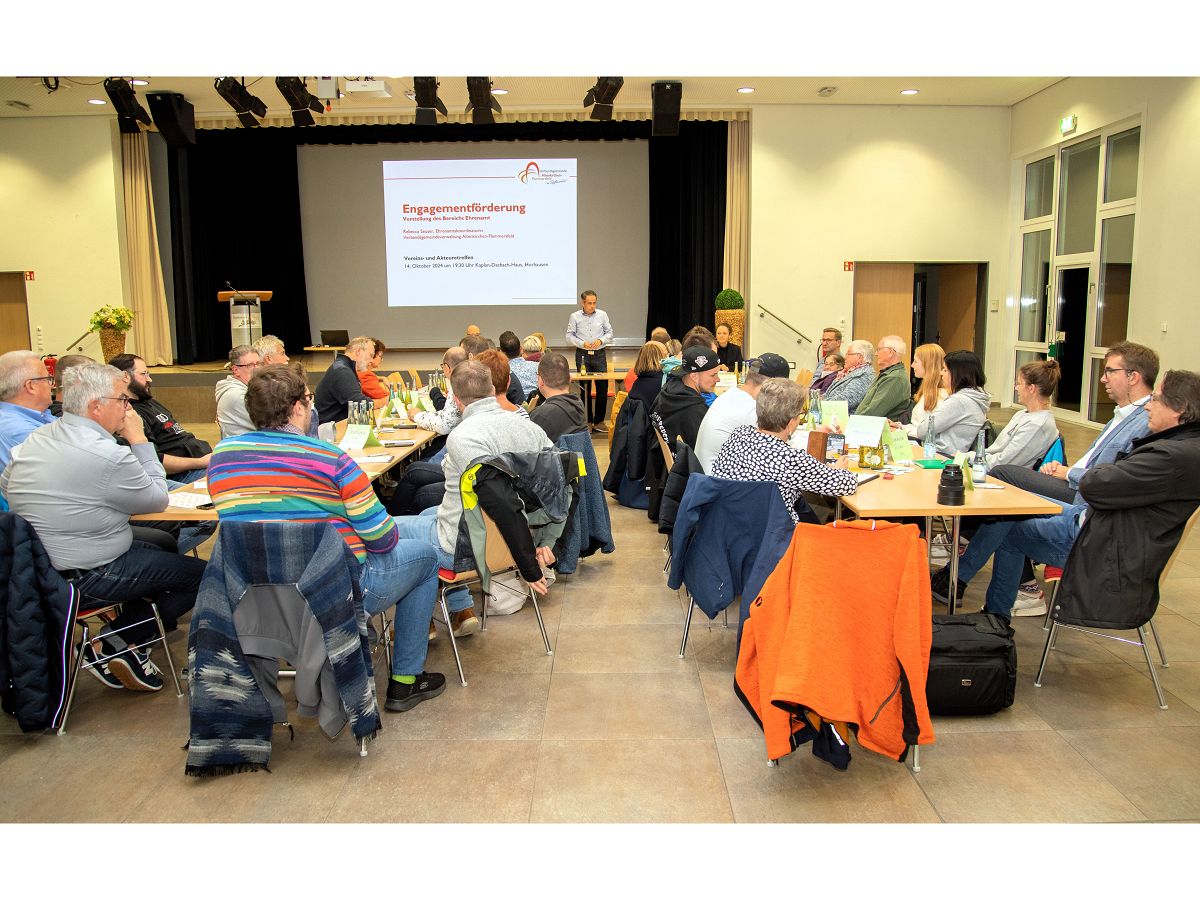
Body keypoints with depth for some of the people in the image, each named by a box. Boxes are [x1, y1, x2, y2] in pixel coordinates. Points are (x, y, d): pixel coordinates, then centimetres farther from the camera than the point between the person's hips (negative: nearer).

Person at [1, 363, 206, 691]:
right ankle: (122, 642, 3)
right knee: (202, 574, -3)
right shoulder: (108, 455, -26)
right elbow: (158, 499, -11)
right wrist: (139, 439, -6)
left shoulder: (35, 439, 2)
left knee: (162, 545, 27)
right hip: (87, 578, -9)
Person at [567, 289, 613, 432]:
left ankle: (599, 421, 7)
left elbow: (609, 332, 9)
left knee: (603, 387, -2)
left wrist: (601, 340, -10)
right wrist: (582, 343, -13)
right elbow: (569, 336, 2)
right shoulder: (575, 317, 0)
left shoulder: (602, 315, 4)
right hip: (582, 355, -1)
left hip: (599, 354, 1)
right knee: (584, 388, 2)